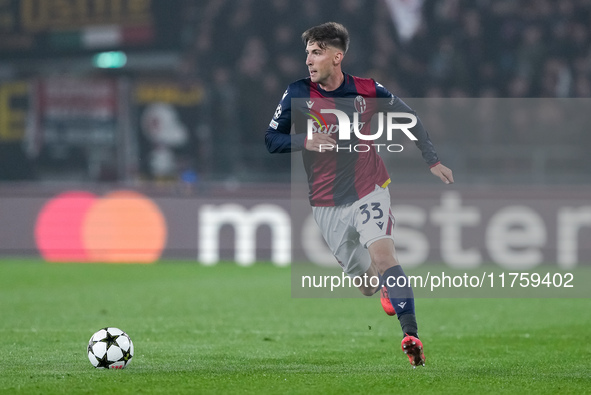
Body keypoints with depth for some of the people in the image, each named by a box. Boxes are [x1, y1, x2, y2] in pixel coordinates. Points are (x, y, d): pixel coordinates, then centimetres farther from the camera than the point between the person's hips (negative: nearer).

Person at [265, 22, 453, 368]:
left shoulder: (367, 91, -6)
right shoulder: (298, 94, -6)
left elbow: (409, 117, 10)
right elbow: (272, 139, 0)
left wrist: (433, 160, 8)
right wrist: (304, 141, -20)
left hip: (370, 190, -2)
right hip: (328, 204, 2)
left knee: (382, 253, -27)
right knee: (366, 282, 8)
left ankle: (412, 335, -33)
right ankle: (386, 288, 46)